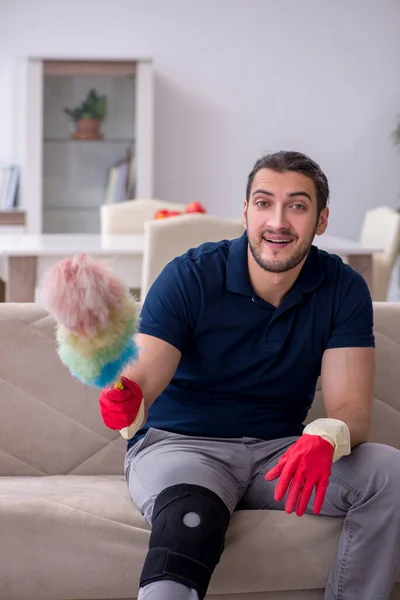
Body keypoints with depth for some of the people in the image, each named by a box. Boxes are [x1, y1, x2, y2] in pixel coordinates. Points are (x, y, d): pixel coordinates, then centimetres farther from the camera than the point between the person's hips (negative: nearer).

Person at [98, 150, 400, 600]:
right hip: (178, 443, -4)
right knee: (190, 520, -39)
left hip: (276, 451, 4)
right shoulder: (190, 276, -9)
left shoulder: (343, 289, -1)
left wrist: (327, 437, -35)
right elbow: (142, 377, -19)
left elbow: (352, 408, -9)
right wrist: (124, 398, -46)